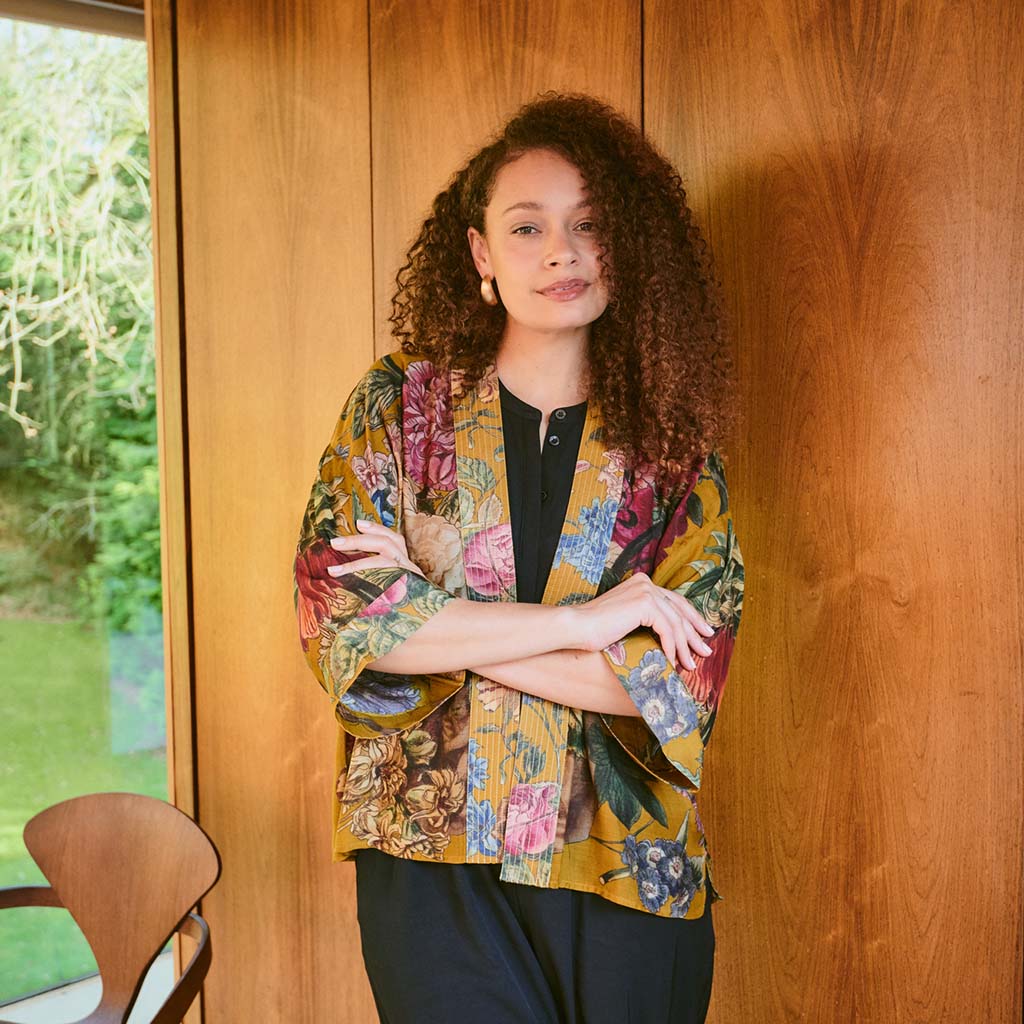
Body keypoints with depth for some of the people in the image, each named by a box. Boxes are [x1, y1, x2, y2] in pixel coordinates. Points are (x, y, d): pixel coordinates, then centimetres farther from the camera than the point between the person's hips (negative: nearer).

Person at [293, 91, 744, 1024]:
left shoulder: (672, 444, -1)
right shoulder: (397, 407, 0)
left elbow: (682, 675, -12)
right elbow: (338, 619, -13)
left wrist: (435, 622, -14)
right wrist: (577, 621, -16)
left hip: (627, 870, 1)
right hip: (434, 860, 0)